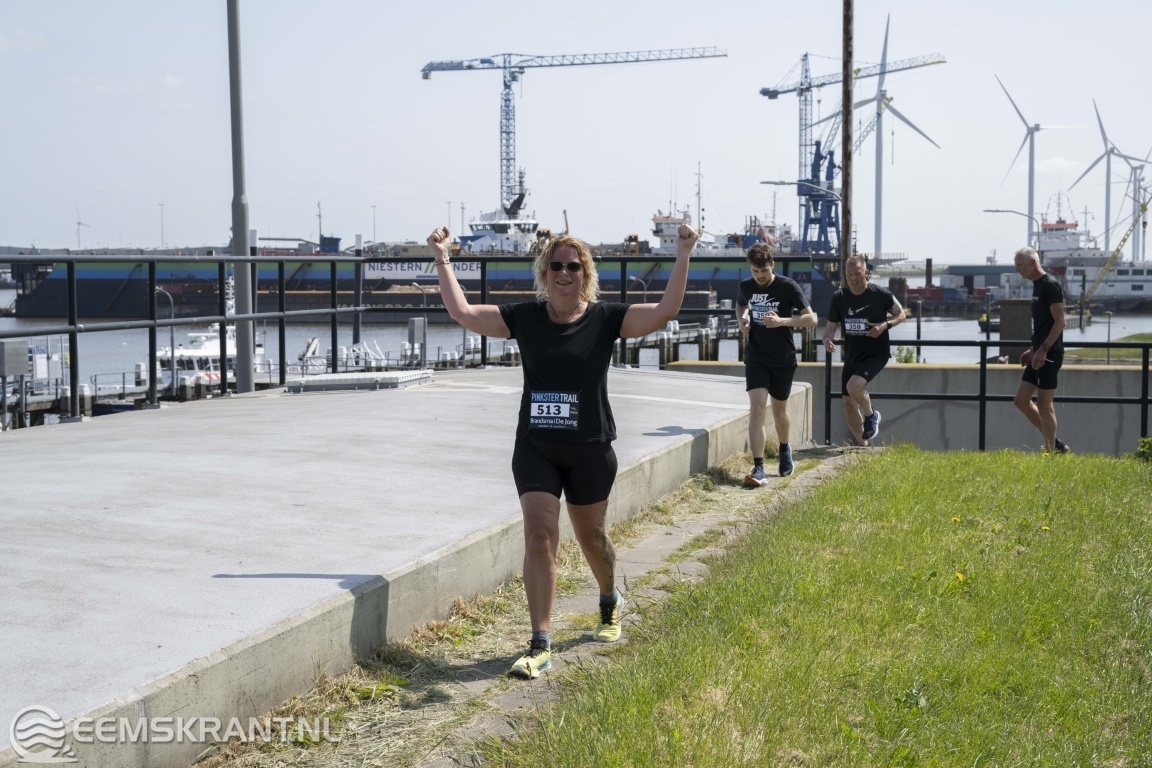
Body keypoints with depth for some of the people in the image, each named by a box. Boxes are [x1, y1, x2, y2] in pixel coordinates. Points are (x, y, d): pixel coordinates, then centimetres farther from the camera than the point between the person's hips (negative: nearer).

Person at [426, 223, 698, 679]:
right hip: (534, 449, 1)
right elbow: (462, 313, 0)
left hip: (590, 450, -1)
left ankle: (610, 603, 47)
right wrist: (442, 259, -3)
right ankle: (540, 647, -7)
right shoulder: (524, 318, 1)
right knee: (539, 537, -10)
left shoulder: (605, 319, -5)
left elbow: (664, 313, -15)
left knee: (591, 537, 16)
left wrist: (683, 257, -21)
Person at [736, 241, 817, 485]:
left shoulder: (788, 287, -12)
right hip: (756, 357, 1)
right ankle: (758, 468, -17)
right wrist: (742, 320, -1)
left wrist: (782, 321, -25)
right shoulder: (746, 286, -1)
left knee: (779, 410, 14)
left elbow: (811, 318, -11)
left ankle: (785, 450, 45)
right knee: (756, 408, -14)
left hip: (783, 359, -1)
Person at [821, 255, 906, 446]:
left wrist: (885, 325, -18)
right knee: (848, 403, 6)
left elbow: (901, 314, 2)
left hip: (876, 353, -5)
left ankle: (871, 415, 5)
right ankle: (863, 445, 24)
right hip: (851, 356, 5)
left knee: (853, 386, -28)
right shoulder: (839, 297, -3)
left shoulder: (881, 294, -12)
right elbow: (831, 325, 4)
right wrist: (827, 338, -20)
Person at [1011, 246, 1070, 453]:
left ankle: (1051, 453, 3)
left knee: (1044, 405, -5)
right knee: (1021, 400, 10)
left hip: (1049, 354, -10)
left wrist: (1043, 350, -21)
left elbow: (1059, 321, -17)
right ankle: (1055, 444, 17)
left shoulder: (1050, 285, -12)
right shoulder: (1037, 285, 16)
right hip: (1039, 354, 10)